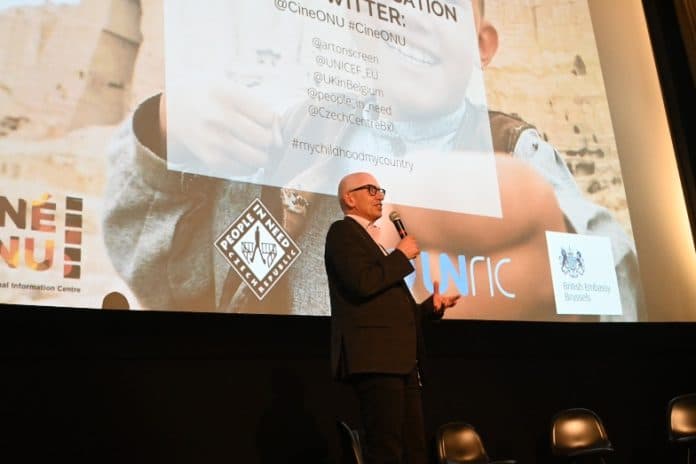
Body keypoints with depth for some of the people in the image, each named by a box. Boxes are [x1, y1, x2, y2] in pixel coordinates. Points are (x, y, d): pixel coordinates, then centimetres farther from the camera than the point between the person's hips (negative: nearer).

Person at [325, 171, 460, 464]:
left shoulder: (372, 239, 26)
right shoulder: (343, 231, -1)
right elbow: (363, 283, -19)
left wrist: (430, 306, 12)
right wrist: (401, 255, -6)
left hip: (399, 359, 10)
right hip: (375, 357, -9)